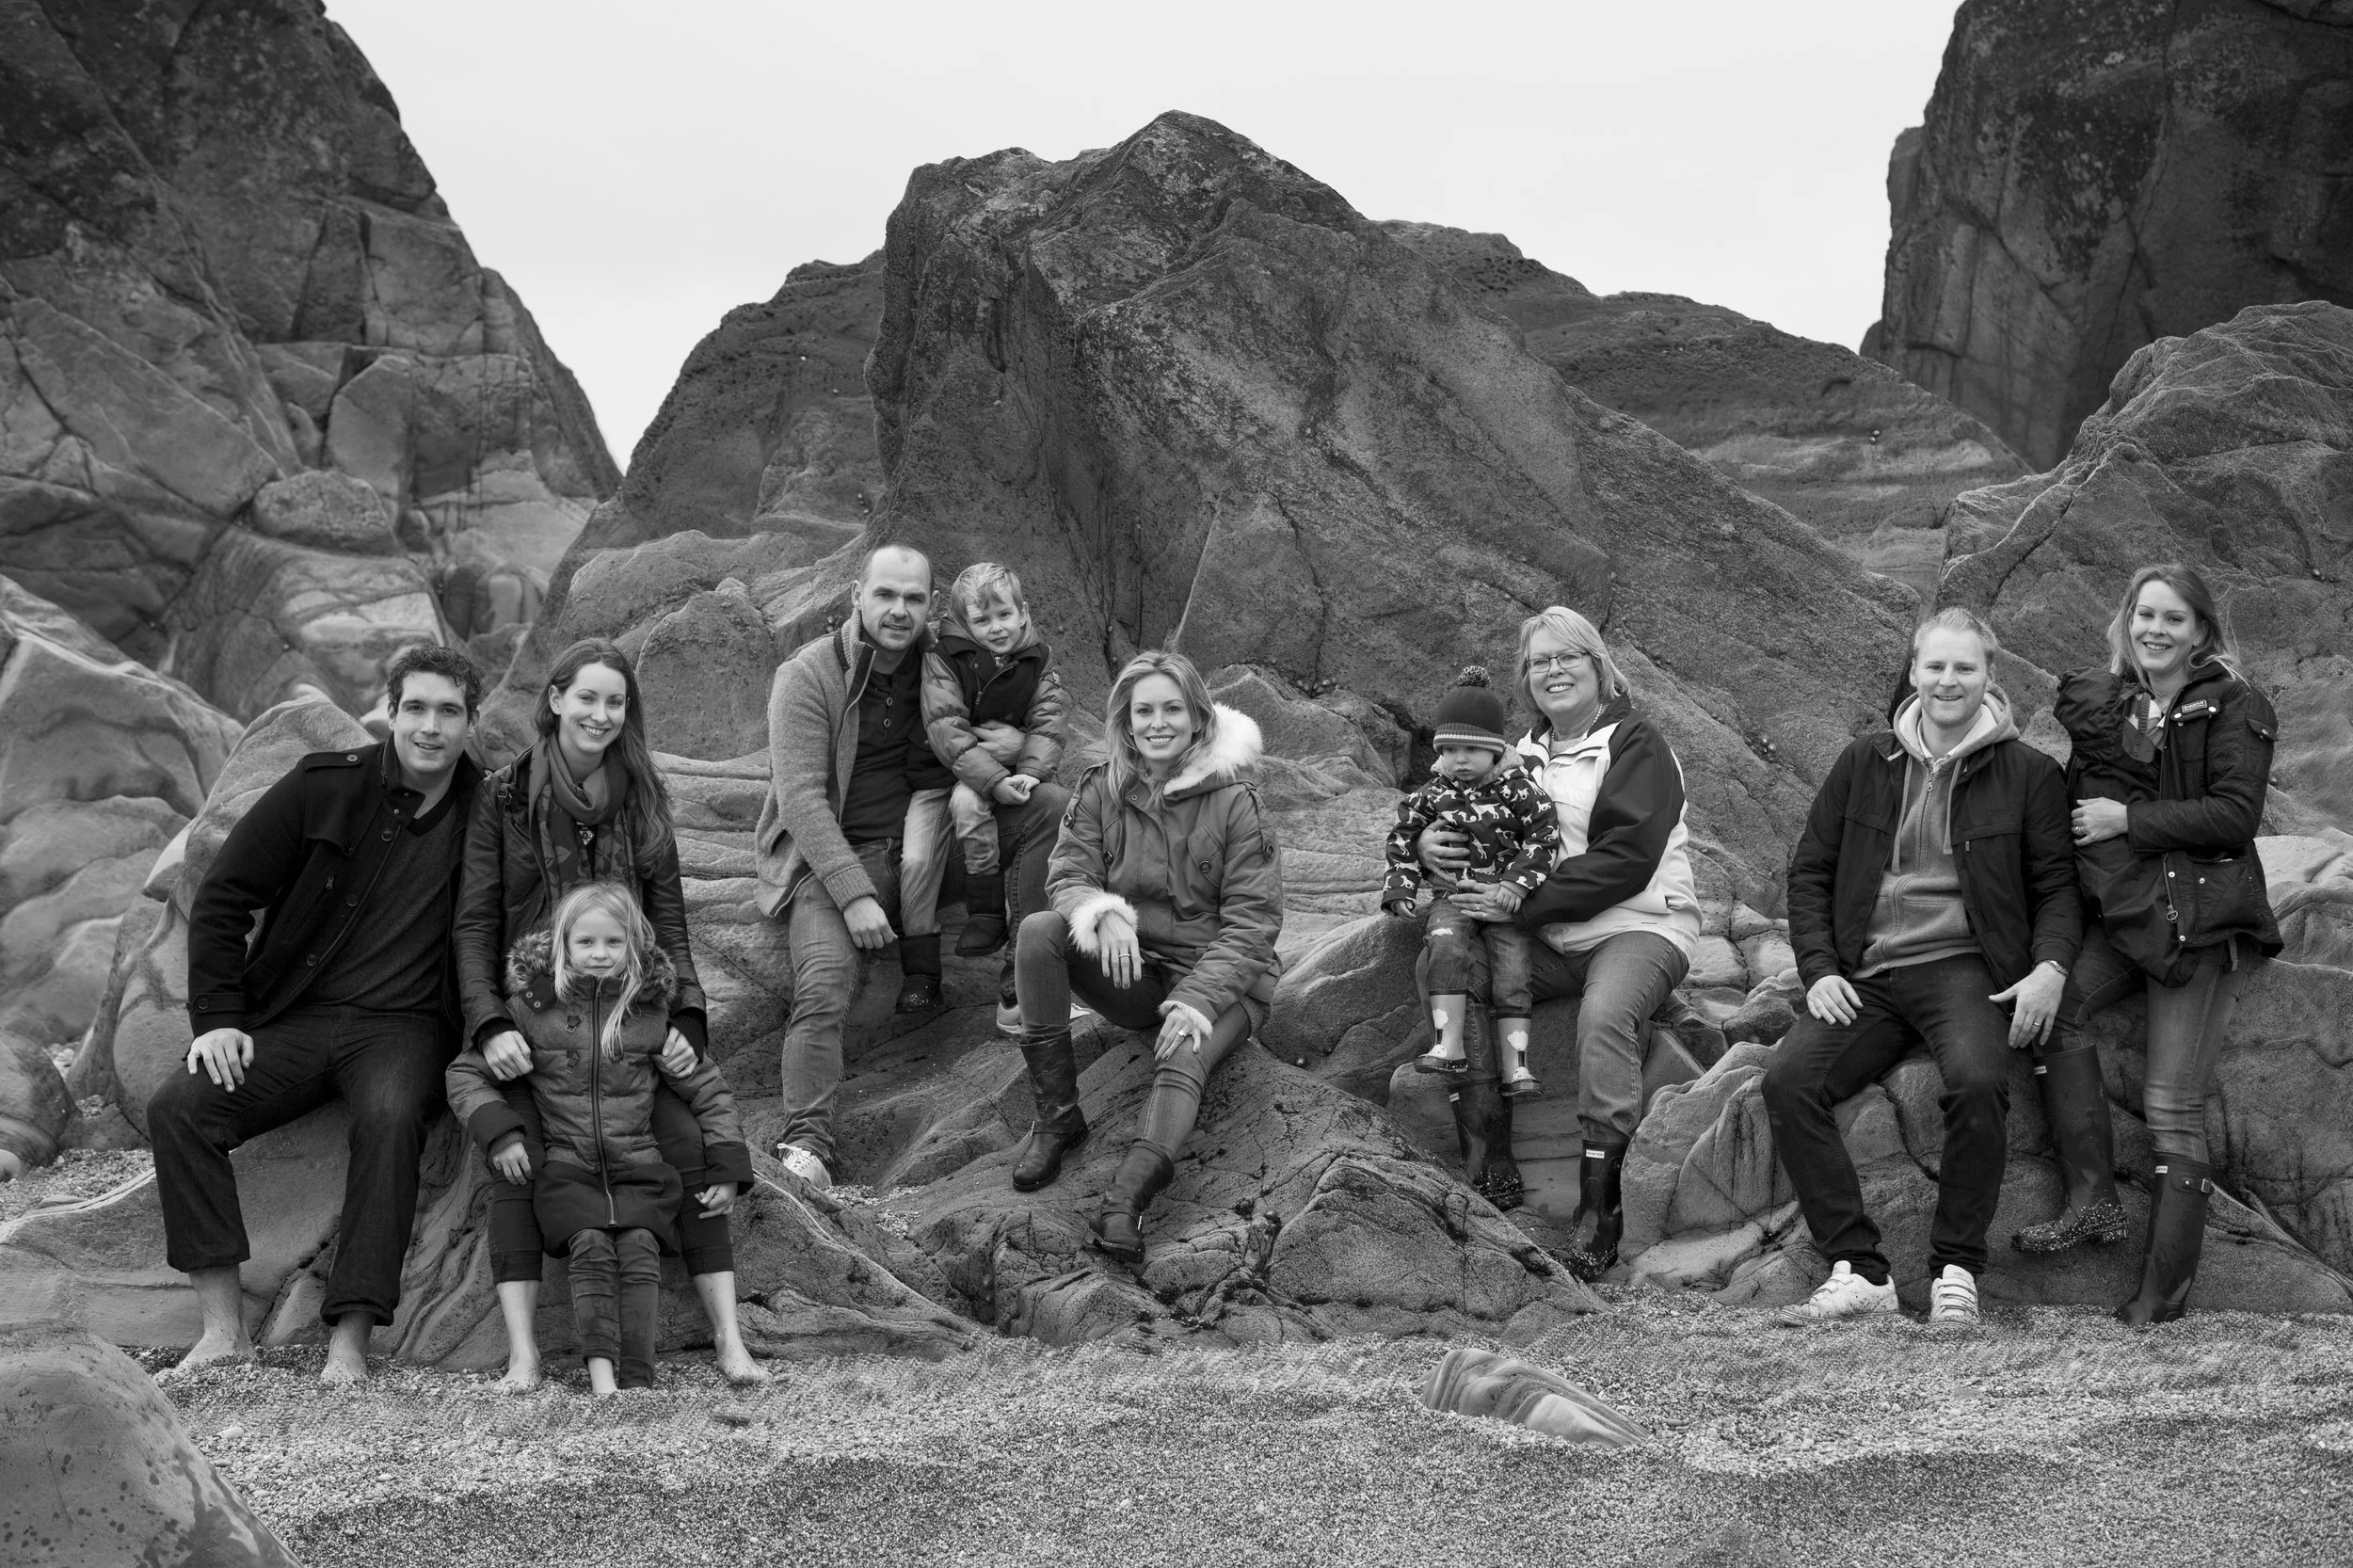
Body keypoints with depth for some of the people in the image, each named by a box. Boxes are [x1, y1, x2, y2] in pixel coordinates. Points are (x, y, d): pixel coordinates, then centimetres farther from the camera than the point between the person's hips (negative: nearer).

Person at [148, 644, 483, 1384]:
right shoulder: (324, 787, 0)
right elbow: (222, 898, 4)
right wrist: (217, 1018, -5)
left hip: (402, 1026, -2)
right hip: (296, 1018, 2)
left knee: (391, 1117, -35)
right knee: (177, 1107, -22)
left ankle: (350, 1342, -34)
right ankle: (224, 1329, -20)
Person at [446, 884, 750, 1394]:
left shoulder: (651, 1014, 7)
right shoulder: (532, 1008, 4)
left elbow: (707, 1091, 14)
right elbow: (464, 1074, 8)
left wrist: (726, 1169, 6)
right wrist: (500, 1133, -6)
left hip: (638, 1165, 1)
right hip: (565, 1167, -1)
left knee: (640, 1248, -22)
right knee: (591, 1245, -25)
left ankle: (638, 1381, -25)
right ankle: (599, 1370, -31)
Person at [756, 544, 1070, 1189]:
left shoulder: (934, 663, 5)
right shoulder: (807, 676, -12)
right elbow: (801, 798, -18)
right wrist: (854, 894, -27)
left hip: (919, 839, 5)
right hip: (831, 856, -5)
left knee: (1050, 807, -9)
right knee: (824, 985, -29)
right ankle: (806, 1143, -33)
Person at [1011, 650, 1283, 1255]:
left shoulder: (1234, 800, -8)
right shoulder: (1102, 789, 3)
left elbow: (1253, 920, -11)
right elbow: (1069, 873, -3)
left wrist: (1199, 999, -26)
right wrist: (1103, 913, -29)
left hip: (1219, 978, -4)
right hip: (1131, 967, 4)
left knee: (1183, 1056, -36)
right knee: (1039, 930, -23)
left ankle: (1125, 1202, -57)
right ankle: (1056, 1115, -19)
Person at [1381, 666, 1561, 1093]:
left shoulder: (1517, 789, -4)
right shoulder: (1433, 794, 5)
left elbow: (1545, 833, -6)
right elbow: (1402, 838, 13)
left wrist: (1518, 882, -15)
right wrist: (1401, 889, 3)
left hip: (1506, 898, -1)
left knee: (1512, 973, -11)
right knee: (1445, 946, -29)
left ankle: (1516, 1067, -9)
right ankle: (1449, 1047, -32)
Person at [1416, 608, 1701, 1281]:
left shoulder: (1636, 745, -3)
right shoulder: (1528, 753, 17)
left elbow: (1625, 859, -15)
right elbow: (1481, 831, 20)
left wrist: (1522, 904, -21)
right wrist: (1430, 843, -6)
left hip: (1638, 929, -6)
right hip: (1548, 940, 6)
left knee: (1606, 1013, -36)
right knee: (1443, 967, -16)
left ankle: (1599, 1201, -32)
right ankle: (1488, 1162, -17)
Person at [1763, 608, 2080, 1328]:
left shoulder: (2028, 774, 8)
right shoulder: (1864, 762, 14)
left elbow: (2056, 884, 9)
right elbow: (1809, 870, 15)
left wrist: (2051, 967, -10)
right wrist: (1819, 969, 1)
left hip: (1964, 966, -3)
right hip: (1867, 971, 3)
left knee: (1977, 1080, -34)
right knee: (1788, 1079, -23)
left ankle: (1956, 1269, -17)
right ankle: (1859, 1270, -17)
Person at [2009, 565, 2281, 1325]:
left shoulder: (2234, 708, -4)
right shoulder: (2105, 701, 12)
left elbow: (2236, 814, -14)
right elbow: (2082, 797, 24)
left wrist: (2127, 820, -13)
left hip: (2202, 921, -6)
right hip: (2125, 912, 6)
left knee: (2173, 1110, -7)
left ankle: (2162, 1300, -1)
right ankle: (2092, 1200, -10)